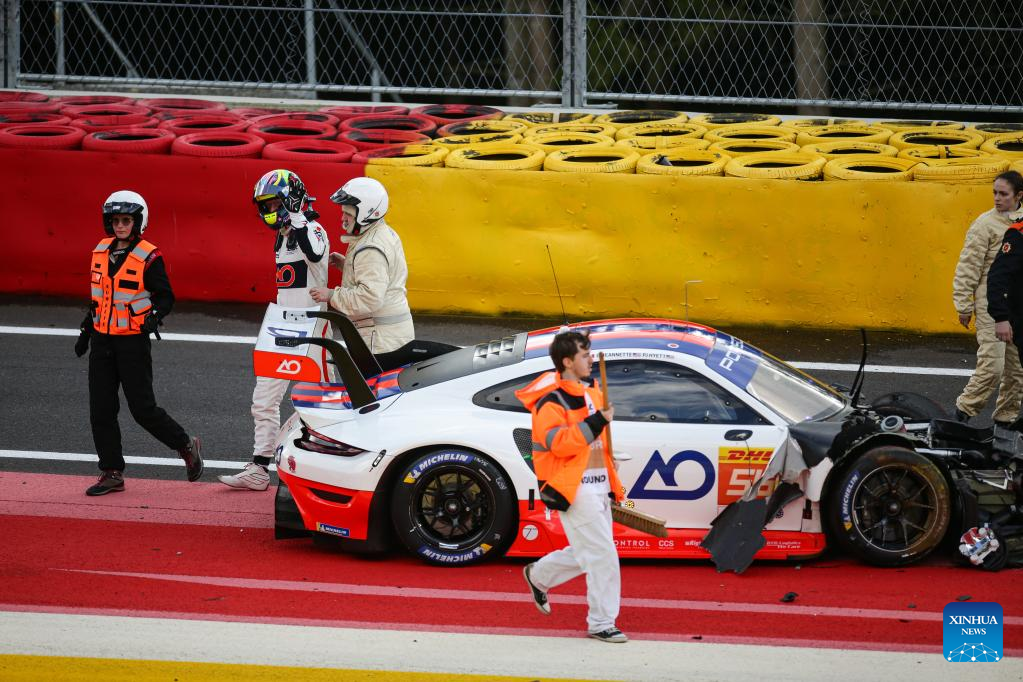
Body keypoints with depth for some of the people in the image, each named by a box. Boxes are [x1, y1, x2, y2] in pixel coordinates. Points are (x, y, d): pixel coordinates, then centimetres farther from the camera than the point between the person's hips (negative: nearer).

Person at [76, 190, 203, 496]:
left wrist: (155, 315, -26)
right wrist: (87, 330, 22)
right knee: (101, 410, 3)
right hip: (102, 341, 6)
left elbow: (166, 296, -7)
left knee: (142, 408, -5)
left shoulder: (148, 257, -10)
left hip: (133, 341, -6)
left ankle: (186, 446, 18)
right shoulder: (101, 251, 9)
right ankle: (112, 474, 10)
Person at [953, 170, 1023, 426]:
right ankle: (965, 409, 5)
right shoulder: (986, 224, -8)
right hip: (992, 307, -6)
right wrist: (964, 306, -9)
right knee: (992, 366, -12)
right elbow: (967, 268, -8)